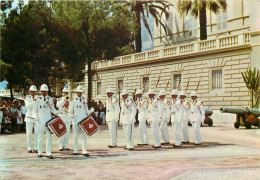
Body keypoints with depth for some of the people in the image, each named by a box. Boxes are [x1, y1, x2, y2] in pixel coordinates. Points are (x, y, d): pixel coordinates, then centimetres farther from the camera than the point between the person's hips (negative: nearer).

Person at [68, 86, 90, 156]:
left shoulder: (84, 99, 12)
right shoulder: (73, 100, 4)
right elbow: (70, 110, 3)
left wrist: (87, 115, 15)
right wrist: (72, 114, -14)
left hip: (83, 119, 2)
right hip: (76, 119, -1)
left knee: (84, 135, -5)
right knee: (75, 135, 4)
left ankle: (84, 150, -6)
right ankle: (75, 150, 13)